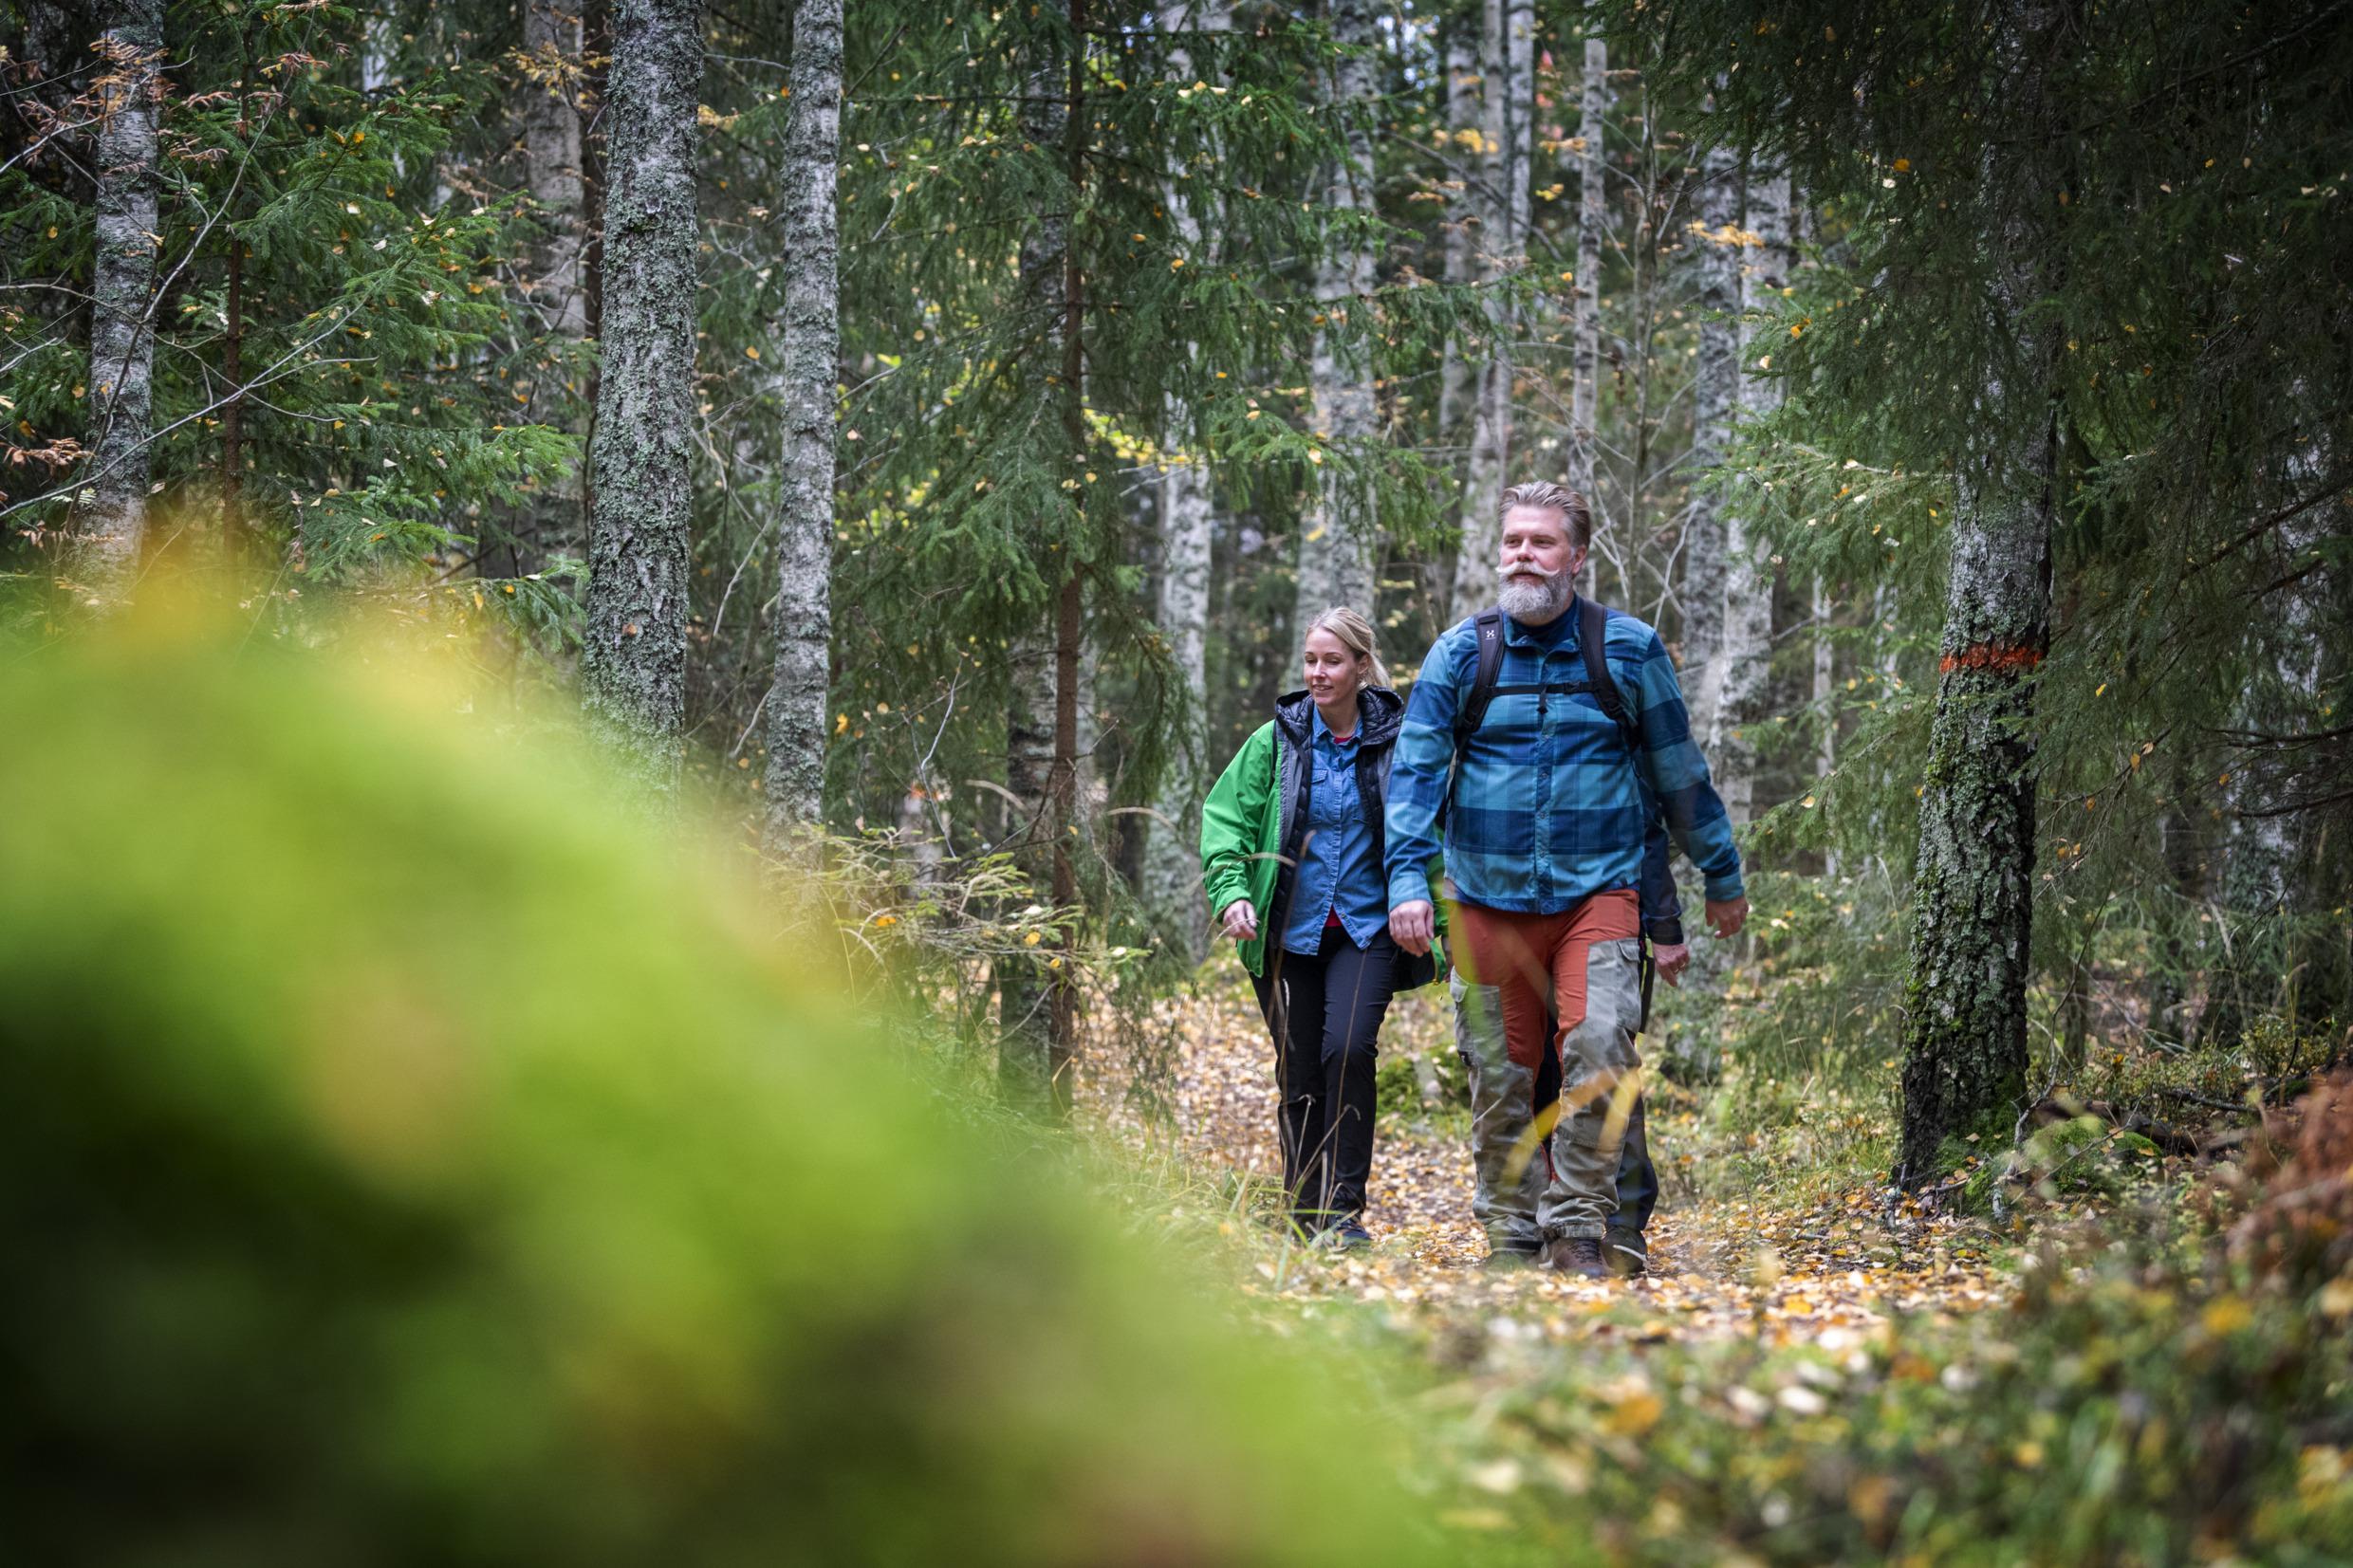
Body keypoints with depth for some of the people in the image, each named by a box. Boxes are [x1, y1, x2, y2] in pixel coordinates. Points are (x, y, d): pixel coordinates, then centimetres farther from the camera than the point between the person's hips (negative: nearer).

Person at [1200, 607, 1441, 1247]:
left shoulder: (1395, 740, 1)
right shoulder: (1275, 741, 2)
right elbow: (1226, 818, 0)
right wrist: (1232, 893, -16)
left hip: (1367, 928, -1)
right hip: (1288, 930, 1)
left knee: (1348, 1048, -20)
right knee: (1299, 1071, 4)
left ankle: (1345, 1206, -12)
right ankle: (1304, 1212, 17)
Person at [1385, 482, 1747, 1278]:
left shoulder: (1628, 649, 3)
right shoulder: (1460, 653, 3)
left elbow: (1679, 773, 11)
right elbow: (1416, 770, 1)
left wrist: (1722, 878, 18)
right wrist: (1407, 879, -12)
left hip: (1598, 891, -1)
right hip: (1488, 898, 1)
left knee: (1597, 1047, -19)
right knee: (1501, 1073, 4)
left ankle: (1577, 1229, -9)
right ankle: (1511, 1236, 17)